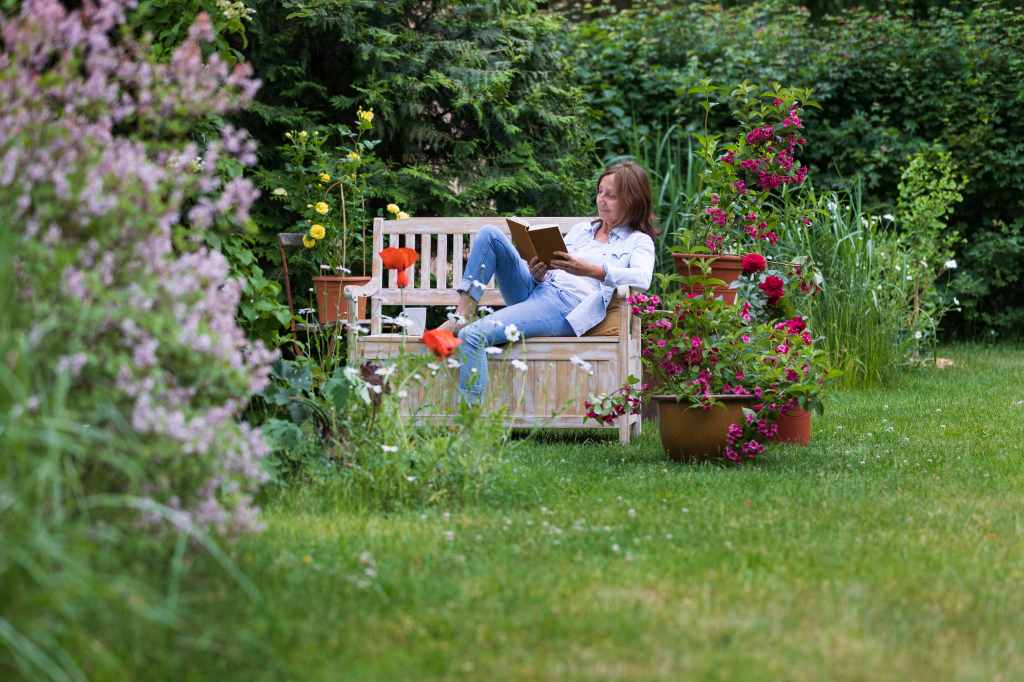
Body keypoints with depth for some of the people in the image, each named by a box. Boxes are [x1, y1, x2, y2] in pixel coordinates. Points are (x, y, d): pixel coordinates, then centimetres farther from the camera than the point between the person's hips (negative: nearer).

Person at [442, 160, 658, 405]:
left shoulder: (638, 241, 9)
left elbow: (642, 278, -14)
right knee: (490, 234, -10)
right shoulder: (581, 229, 29)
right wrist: (537, 274, -3)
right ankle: (462, 316, -15)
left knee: (473, 336, -26)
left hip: (569, 306, -7)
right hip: (538, 290, 7)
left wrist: (592, 270, -28)